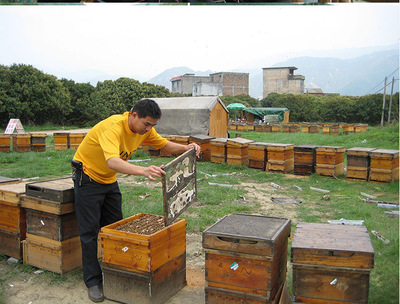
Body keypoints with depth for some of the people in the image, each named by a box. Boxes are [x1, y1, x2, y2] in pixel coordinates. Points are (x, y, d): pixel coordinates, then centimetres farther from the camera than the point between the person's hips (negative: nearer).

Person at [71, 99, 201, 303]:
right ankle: (93, 282, 10)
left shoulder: (144, 129, -11)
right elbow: (112, 162, -50)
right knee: (90, 232, -2)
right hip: (88, 178, -7)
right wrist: (143, 171, -65)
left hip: (110, 180, 7)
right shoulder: (113, 126, -34)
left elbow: (165, 144, 3)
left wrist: (185, 148, -17)